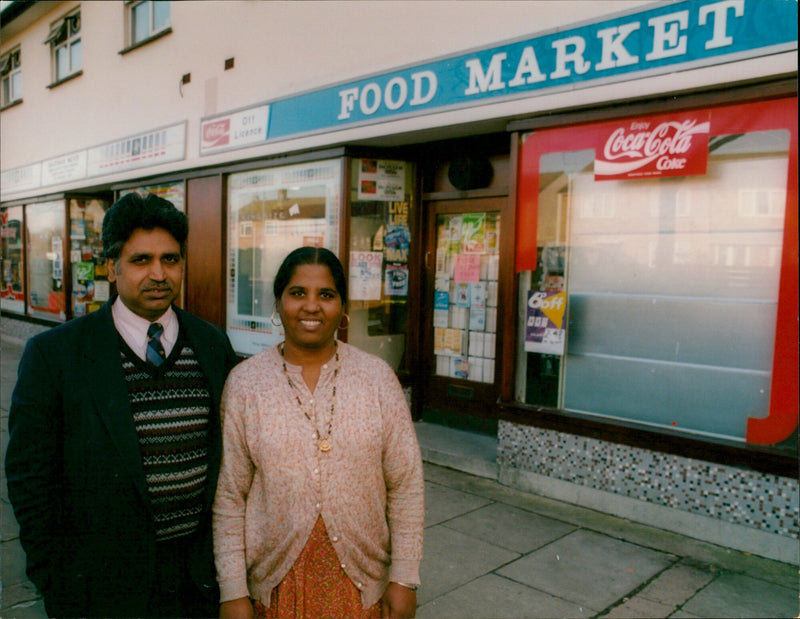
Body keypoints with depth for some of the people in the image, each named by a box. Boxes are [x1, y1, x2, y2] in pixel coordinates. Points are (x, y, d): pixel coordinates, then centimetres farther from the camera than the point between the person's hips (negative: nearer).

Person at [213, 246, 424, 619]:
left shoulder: (377, 377, -6)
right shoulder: (244, 383, -6)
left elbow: (405, 487, -3)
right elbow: (228, 497, -4)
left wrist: (404, 579, -4)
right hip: (273, 585, 0)